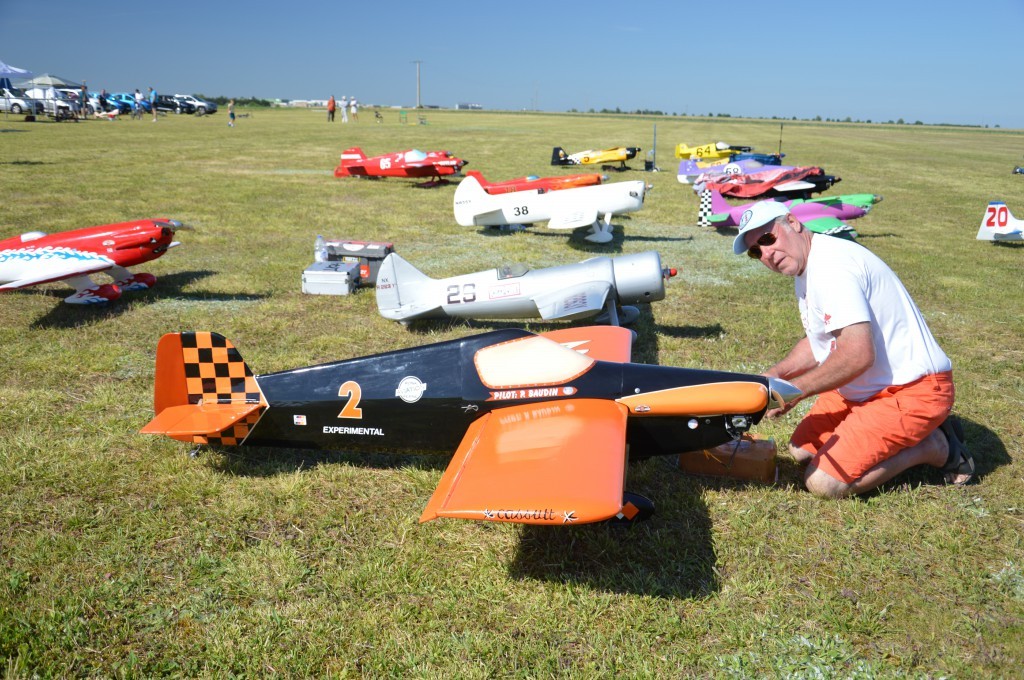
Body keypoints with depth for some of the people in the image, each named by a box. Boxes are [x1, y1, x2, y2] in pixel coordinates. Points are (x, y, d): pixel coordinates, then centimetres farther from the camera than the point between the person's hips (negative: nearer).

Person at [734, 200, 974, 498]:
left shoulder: (830, 264, -23)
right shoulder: (806, 271, 10)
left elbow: (858, 355, -30)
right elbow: (819, 341, 20)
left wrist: (793, 390, -19)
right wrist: (775, 374, 4)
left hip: (911, 392, -11)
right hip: (864, 388, 11)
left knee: (823, 482, -15)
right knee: (802, 449, 15)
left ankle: (933, 447, 2)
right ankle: (919, 431, 17)